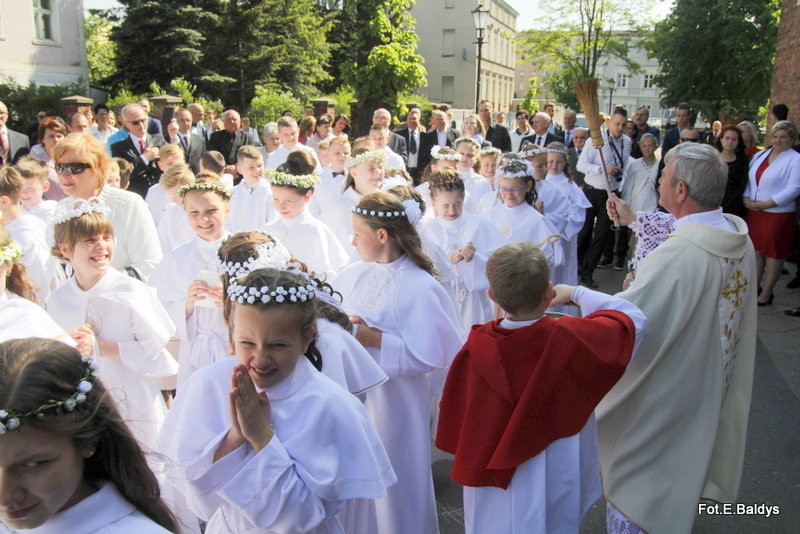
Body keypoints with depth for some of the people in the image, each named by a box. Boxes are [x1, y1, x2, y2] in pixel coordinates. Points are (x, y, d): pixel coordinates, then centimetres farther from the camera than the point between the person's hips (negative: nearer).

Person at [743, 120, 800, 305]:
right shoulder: (760, 155, 11)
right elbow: (749, 180, 15)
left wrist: (766, 204, -18)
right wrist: (746, 198, -2)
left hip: (778, 213, -6)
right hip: (754, 212, 6)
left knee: (773, 254, 3)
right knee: (756, 250, 14)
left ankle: (766, 294, 12)